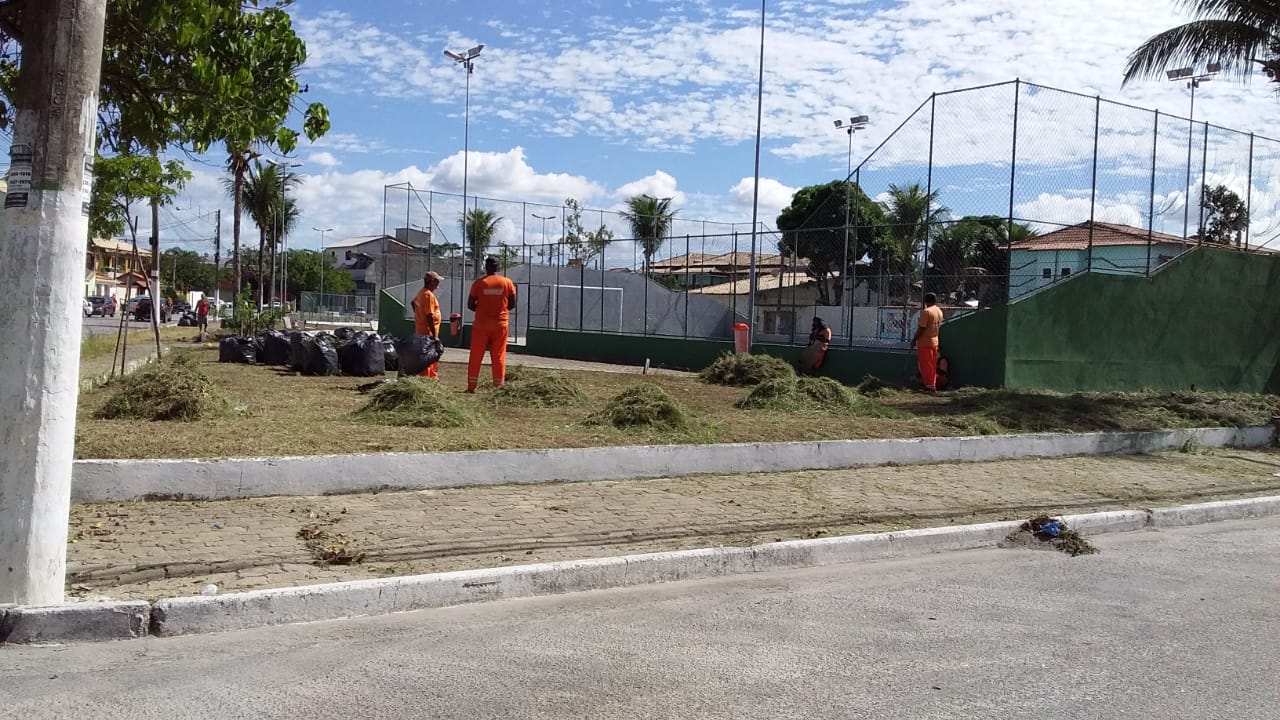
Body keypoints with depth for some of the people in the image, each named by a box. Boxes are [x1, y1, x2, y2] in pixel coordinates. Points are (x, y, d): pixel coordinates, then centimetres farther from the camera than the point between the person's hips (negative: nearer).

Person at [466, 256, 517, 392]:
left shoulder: (479, 282, -6)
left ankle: (471, 386, 7)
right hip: (500, 325, 1)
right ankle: (499, 387, 6)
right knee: (499, 358, 7)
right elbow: (512, 305, 1)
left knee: (475, 357, 7)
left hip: (481, 325, -1)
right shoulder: (507, 282, -2)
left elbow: (470, 305, -4)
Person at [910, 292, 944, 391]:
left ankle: (929, 384, -1)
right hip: (935, 341, 8)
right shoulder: (939, 311, 7)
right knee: (932, 364, 15)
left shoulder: (926, 312, -19)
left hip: (925, 342, -8)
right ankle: (933, 384, 21)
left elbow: (921, 328, -20)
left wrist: (914, 339, -12)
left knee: (925, 364, -1)